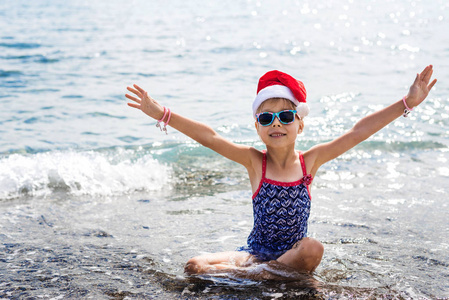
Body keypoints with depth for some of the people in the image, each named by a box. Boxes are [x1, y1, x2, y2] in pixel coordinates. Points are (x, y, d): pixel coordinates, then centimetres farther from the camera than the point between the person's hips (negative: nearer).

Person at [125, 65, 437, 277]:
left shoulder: (309, 161, -3)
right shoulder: (254, 161, -4)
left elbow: (358, 132, -8)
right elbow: (209, 137, -12)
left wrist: (407, 103, -12)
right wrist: (162, 114, -20)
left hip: (293, 252, 1)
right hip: (256, 251, -1)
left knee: (312, 249, -35)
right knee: (195, 266, -19)